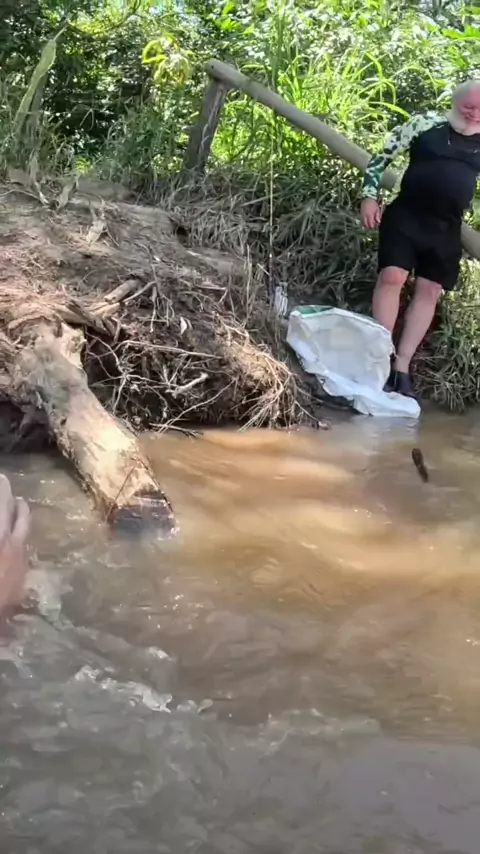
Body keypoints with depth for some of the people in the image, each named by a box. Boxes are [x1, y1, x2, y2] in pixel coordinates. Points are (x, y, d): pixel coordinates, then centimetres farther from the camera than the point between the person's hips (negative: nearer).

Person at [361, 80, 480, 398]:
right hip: (405, 216, -3)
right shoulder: (426, 124, 0)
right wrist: (370, 195, -6)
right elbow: (383, 155, 2)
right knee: (392, 276, -14)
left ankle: (402, 367, 5)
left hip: (446, 228, 4)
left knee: (429, 292, 1)